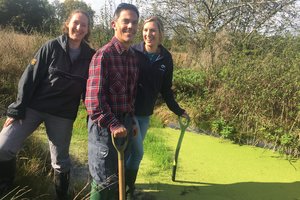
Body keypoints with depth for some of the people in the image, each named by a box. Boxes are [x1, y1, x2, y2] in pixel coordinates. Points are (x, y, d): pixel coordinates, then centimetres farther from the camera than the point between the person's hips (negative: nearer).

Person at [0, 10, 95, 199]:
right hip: (33, 106, 0)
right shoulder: (52, 47, -5)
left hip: (63, 115, 1)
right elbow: (30, 78, -6)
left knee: (61, 160, 9)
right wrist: (17, 110, -9)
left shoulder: (90, 56, 0)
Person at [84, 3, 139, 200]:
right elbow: (94, 97, -20)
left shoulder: (133, 56, 7)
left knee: (118, 175, 20)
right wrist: (112, 125, -20)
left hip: (125, 122, 7)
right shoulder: (103, 55, -16)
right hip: (105, 125, -7)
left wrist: (131, 120, 15)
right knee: (104, 180, 4)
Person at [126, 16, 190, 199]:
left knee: (131, 151, 14)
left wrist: (178, 110, 10)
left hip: (146, 113, 4)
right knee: (137, 152, -4)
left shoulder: (166, 58, 1)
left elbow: (166, 88, 9)